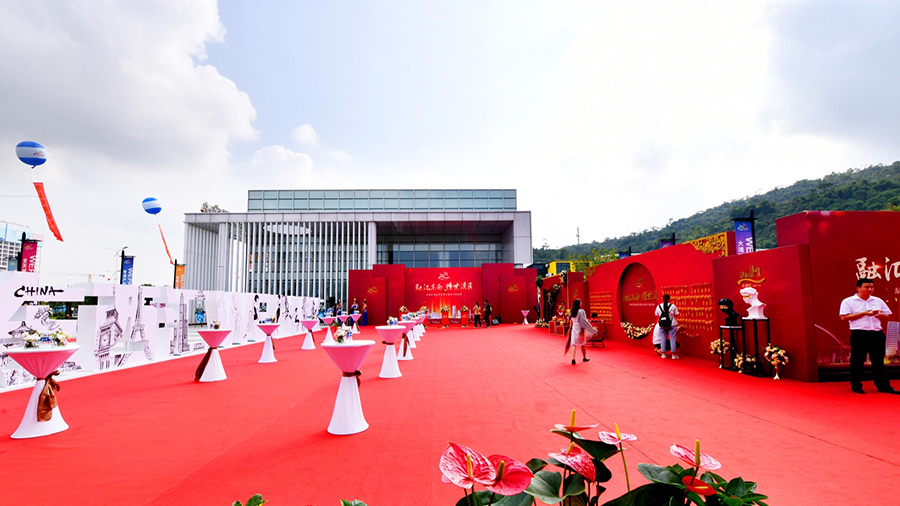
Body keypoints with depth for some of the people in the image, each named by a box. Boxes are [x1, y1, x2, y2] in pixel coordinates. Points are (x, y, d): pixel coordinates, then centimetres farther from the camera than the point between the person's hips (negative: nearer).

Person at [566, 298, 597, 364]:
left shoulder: (572, 312, 2)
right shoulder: (581, 311, -15)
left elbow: (571, 322, 8)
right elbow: (584, 321, -18)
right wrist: (593, 329, -14)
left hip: (574, 329, 4)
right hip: (580, 330, -4)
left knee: (574, 344, 0)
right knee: (583, 344, 14)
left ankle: (573, 358, -13)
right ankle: (584, 358, 29)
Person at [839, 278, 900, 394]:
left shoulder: (878, 301, 15)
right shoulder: (848, 301, -1)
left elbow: (887, 317, 17)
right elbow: (844, 317, -9)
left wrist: (880, 315, -7)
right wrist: (863, 313, -14)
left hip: (877, 334, 4)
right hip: (859, 334, -4)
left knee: (878, 361, 9)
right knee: (857, 361, 1)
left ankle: (883, 385, 18)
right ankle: (855, 385, 10)